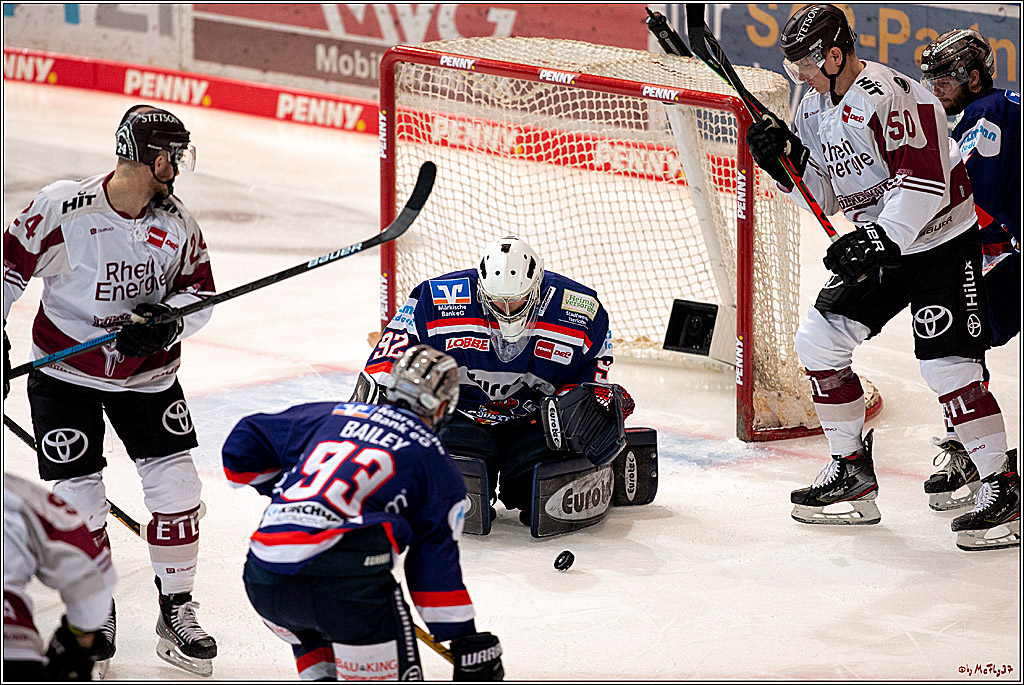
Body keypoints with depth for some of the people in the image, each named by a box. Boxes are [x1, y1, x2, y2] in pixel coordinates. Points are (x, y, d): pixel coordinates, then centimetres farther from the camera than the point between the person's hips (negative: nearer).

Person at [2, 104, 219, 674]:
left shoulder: (177, 222, -6)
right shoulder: (63, 210, -18)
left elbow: (199, 291, 3)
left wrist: (167, 321, -17)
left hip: (148, 371, 3)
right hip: (67, 371, -3)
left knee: (177, 486, -3)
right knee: (79, 498, -3)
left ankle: (177, 611, 13)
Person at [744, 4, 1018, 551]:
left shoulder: (890, 97, -23)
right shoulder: (817, 107, 6)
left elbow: (924, 181, -29)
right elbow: (826, 196, 11)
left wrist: (879, 240, -34)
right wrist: (788, 160, -6)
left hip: (941, 243, -9)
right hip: (881, 245, 9)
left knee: (947, 366, -17)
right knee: (817, 339, 4)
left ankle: (1002, 491, -8)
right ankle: (852, 474, 14)